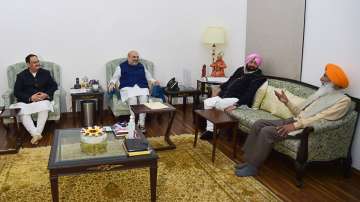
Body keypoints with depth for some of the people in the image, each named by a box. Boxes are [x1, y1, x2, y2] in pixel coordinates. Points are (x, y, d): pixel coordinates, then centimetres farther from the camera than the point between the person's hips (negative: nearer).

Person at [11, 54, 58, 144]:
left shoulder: (46, 73, 12)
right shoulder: (21, 75, 9)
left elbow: (54, 85, 8)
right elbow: (17, 92, 0)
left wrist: (46, 94, -12)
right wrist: (30, 98, -16)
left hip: (43, 99, 0)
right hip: (25, 101, 1)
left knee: (44, 106, -35)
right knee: (22, 111, -32)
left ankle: (37, 133, -32)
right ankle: (35, 134, -38)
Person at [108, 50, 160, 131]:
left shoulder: (141, 66, 24)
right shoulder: (122, 66, 15)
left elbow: (149, 77, 26)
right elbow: (115, 77, 13)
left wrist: (154, 81, 6)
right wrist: (112, 83, -7)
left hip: (142, 88, 2)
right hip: (128, 88, -2)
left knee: (144, 98, -32)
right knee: (132, 99, -35)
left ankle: (142, 124, -33)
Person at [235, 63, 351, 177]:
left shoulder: (343, 100, -6)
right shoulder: (321, 92, 20)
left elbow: (321, 118, -19)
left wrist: (295, 125, -25)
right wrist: (287, 102, 4)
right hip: (295, 121, 8)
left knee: (267, 132, -25)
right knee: (259, 124, -7)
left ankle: (252, 167, -14)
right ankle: (249, 159, -4)